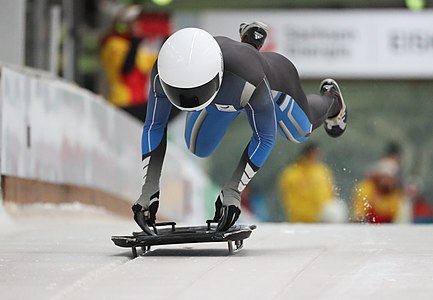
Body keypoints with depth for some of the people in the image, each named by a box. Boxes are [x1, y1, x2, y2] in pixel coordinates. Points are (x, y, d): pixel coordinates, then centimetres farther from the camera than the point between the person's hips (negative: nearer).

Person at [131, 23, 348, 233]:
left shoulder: (250, 80, -53)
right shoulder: (163, 73, -42)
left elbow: (265, 136, -35)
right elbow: (154, 126, -24)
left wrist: (233, 189, -40)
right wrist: (149, 188, -32)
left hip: (273, 81, -2)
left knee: (300, 132, 25)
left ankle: (330, 100, 61)